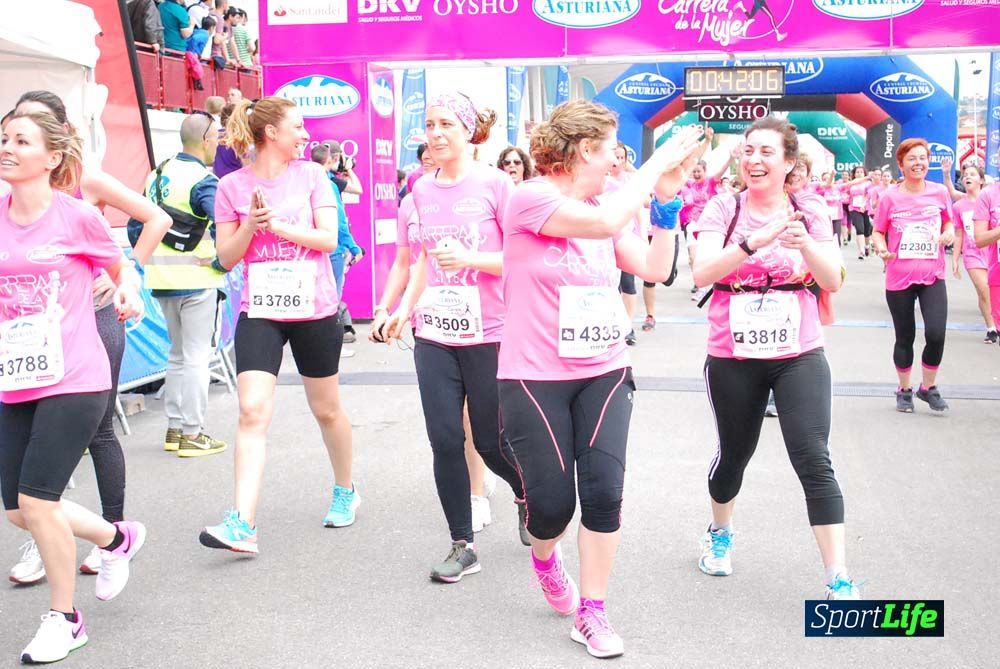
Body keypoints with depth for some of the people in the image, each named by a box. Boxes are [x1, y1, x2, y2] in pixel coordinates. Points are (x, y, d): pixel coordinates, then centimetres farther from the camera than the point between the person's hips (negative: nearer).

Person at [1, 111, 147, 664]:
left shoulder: (77, 215, -6)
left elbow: (121, 267, 10)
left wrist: (127, 292, -4)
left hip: (74, 382, -6)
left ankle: (64, 619, 13)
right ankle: (117, 539, 36)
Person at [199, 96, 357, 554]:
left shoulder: (310, 174, 2)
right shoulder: (232, 186, 2)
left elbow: (329, 239, -5)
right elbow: (227, 257, 2)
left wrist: (278, 225, -16)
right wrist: (250, 225, -15)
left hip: (315, 310, 1)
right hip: (259, 311, 0)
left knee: (327, 410, 13)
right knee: (252, 411, -14)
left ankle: (345, 490, 37)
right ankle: (243, 524, -16)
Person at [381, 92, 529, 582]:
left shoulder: (495, 184, -7)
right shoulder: (423, 189, 8)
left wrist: (471, 258, -21)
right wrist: (404, 308, 8)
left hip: (489, 334, -4)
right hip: (434, 334, 4)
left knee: (490, 441, 6)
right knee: (445, 442, 3)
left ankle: (527, 494, 39)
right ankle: (462, 546, 18)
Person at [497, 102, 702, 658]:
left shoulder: (605, 204, 8)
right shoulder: (530, 198, -13)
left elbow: (655, 268, 8)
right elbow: (606, 223, -27)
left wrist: (666, 198, -2)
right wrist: (657, 162, -18)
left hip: (604, 373, 5)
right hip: (535, 378, -5)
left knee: (605, 492, -5)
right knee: (552, 502, 0)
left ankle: (592, 612, 12)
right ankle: (545, 557, 37)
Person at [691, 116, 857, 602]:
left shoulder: (809, 211, 1)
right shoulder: (723, 209, -3)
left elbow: (833, 281, -5)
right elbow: (702, 272, -17)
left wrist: (805, 245, -24)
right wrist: (755, 242, -29)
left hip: (799, 356, 0)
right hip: (732, 357, 0)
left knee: (814, 461, -10)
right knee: (733, 455, 15)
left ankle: (839, 580, -2)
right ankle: (719, 535, 44)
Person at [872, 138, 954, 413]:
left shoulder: (940, 193, 1)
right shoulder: (890, 197, -5)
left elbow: (948, 224, 14)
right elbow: (878, 231, 2)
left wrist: (948, 234, -8)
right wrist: (882, 248, -18)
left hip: (933, 277, 1)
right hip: (899, 278, -1)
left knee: (936, 334, -11)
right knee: (905, 338, 10)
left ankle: (928, 387, 13)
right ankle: (904, 390, 30)